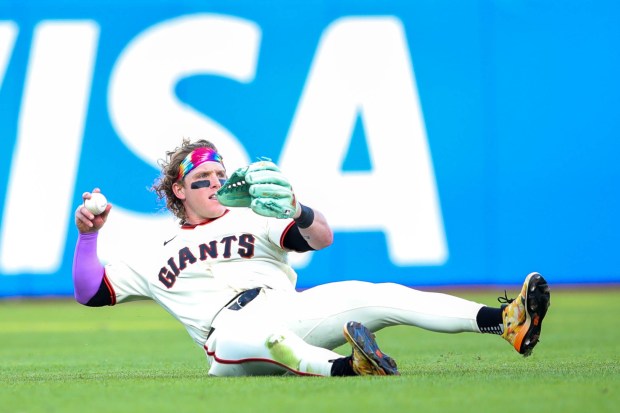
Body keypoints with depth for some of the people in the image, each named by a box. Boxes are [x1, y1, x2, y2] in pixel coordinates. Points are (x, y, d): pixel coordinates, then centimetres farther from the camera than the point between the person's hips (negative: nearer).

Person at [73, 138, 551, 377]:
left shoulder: (252, 219, 26)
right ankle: (345, 366, -67)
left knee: (379, 296, -21)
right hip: (233, 333, -3)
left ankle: (506, 322, -37)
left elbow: (322, 238, 11)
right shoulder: (155, 259, 24)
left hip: (291, 311, 3)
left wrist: (297, 211, -11)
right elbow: (90, 293, 17)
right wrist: (87, 235, 3)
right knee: (237, 335, -42)